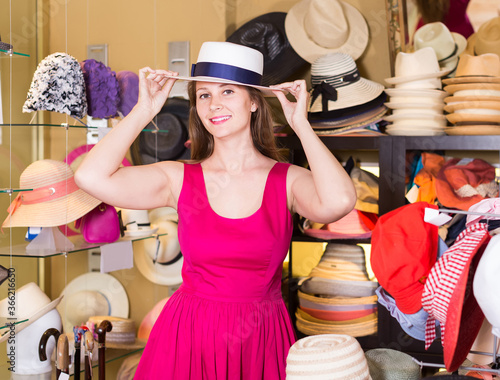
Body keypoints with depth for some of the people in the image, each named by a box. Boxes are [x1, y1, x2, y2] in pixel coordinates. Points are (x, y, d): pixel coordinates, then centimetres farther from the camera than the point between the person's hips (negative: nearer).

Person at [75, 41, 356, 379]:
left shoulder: (287, 181, -6)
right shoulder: (180, 179, -3)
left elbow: (338, 201, -28)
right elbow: (92, 177, -16)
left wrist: (300, 124, -15)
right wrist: (144, 111, -7)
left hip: (262, 340, 0)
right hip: (189, 339, 0)